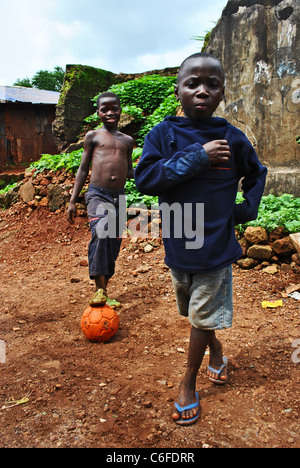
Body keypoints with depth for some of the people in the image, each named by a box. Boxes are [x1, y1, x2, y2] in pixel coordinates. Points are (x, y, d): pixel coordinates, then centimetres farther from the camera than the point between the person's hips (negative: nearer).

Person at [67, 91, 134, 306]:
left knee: (113, 246, 5)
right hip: (97, 195, -4)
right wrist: (73, 201, 4)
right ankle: (100, 290, -28)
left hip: (119, 198, 4)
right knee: (100, 233, -29)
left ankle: (104, 291, 19)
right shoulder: (93, 136, 8)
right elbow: (83, 169, 9)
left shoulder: (127, 140, 17)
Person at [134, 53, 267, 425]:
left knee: (203, 318, 6)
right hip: (177, 245, 2)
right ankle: (216, 351, 49)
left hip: (216, 246, -1)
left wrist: (246, 209, 0)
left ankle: (188, 383, 28)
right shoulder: (162, 135, -6)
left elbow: (256, 174, 14)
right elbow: (144, 178, -21)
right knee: (194, 312, 20)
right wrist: (197, 157, -23)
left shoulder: (232, 138, -4)